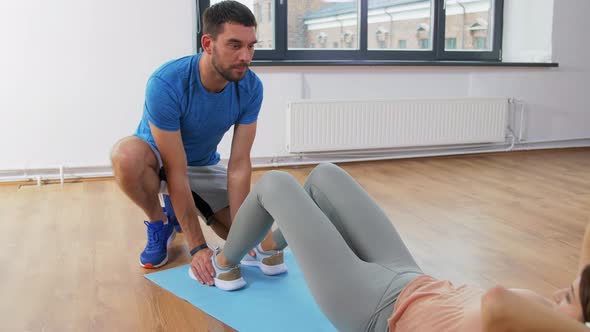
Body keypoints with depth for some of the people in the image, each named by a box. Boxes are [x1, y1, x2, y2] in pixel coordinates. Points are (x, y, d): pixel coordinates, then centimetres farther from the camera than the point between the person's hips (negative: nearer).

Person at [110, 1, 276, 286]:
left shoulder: (251, 88, -22)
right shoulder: (166, 83, -35)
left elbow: (239, 165, -21)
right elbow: (176, 172, -34)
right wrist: (197, 247, -35)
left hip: (204, 165, 4)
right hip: (158, 159, -4)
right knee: (127, 155, -40)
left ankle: (178, 210, 16)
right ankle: (159, 223, -7)